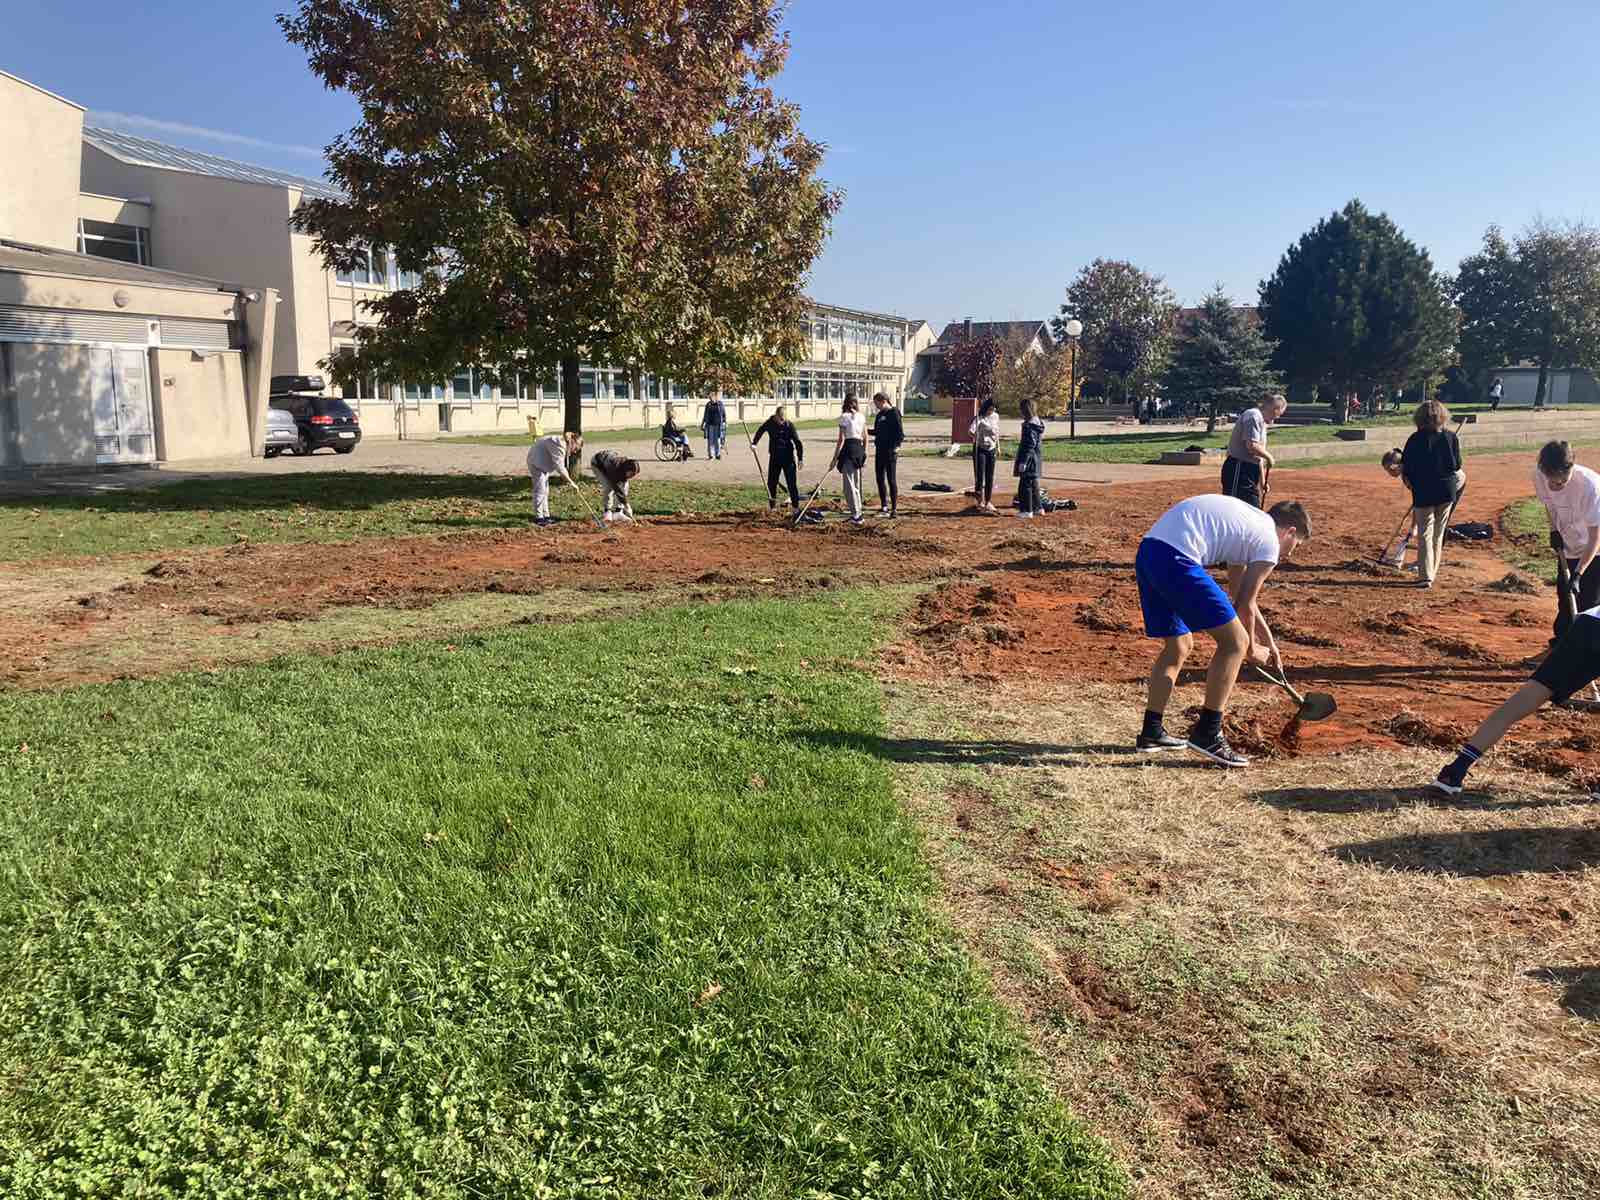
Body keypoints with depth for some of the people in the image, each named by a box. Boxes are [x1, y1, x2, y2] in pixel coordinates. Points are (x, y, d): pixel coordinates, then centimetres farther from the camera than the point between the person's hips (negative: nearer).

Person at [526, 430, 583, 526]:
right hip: (536, 462, -10)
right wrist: (571, 482, -26)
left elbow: (561, 465, 6)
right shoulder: (559, 445, -28)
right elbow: (559, 467, -29)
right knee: (540, 490, -11)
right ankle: (538, 517, -7)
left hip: (543, 462, 10)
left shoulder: (565, 445, 3)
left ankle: (546, 515, 16)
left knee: (545, 491, 11)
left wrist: (567, 478, -6)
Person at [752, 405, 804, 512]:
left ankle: (795, 506, 6)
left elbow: (797, 442, -13)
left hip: (788, 458, -3)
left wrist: (800, 458, -19)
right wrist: (754, 443, 2)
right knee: (771, 482, 8)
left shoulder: (790, 425, -13)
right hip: (774, 457, 3)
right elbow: (760, 431, 14)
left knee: (791, 483, -3)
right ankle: (771, 505, 21)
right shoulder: (770, 423, -5)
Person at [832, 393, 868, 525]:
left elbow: (841, 439, -12)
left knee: (849, 483, -3)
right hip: (859, 449, 6)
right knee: (857, 482, 18)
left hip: (848, 449, -6)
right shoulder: (861, 417, 9)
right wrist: (864, 455, 19)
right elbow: (865, 437, 12)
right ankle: (856, 509, 29)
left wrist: (835, 458, -9)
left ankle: (856, 515, -6)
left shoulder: (844, 417, -9)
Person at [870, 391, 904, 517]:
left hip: (890, 451, -8)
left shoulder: (893, 413, -9)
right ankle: (884, 506, 20)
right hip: (879, 450, 8)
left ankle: (894, 508, 1)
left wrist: (895, 446, -20)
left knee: (891, 479, -4)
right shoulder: (879, 415, 13)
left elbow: (900, 433, -12)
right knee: (880, 479, 10)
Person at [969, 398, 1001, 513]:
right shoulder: (979, 418, -14)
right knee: (980, 475, -8)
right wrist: (974, 435, -50)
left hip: (991, 449, 5)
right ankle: (979, 500, 5)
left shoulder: (996, 416, 5)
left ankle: (988, 501, 17)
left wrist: (998, 446, 23)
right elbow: (971, 429, -31)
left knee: (990, 477, 7)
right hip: (980, 449, -5)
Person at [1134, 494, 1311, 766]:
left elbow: (1240, 595, 38)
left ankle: (1151, 733, 26)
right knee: (1234, 642, -3)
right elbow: (1244, 605, 6)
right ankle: (1207, 733, -1)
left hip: (1146, 553, 10)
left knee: (1179, 646, 22)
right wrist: (1251, 649, 23)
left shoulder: (1248, 520, 31)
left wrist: (1269, 642, 44)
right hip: (1175, 559, -10)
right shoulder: (1269, 542, 4)